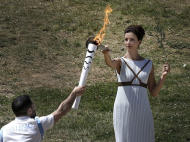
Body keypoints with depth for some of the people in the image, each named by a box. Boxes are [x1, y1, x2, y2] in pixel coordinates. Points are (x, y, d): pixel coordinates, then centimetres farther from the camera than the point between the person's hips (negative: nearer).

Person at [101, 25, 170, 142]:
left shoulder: (148, 64, 9)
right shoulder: (120, 62, 2)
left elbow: (154, 92, 9)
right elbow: (110, 63, -25)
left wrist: (163, 76, -5)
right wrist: (106, 54, -47)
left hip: (142, 110, 2)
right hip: (123, 110, -2)